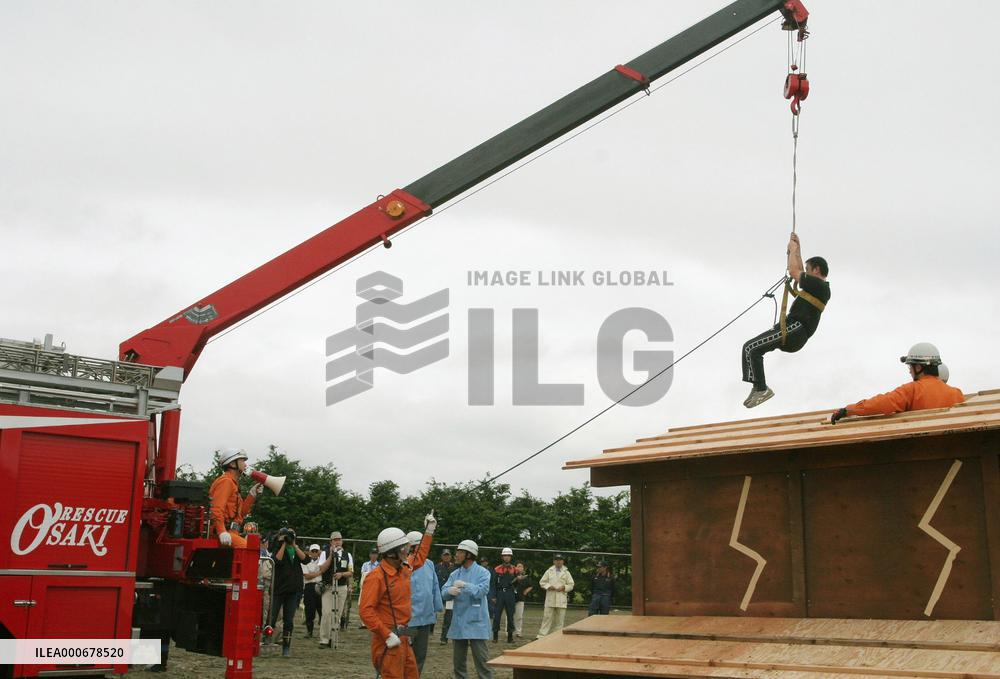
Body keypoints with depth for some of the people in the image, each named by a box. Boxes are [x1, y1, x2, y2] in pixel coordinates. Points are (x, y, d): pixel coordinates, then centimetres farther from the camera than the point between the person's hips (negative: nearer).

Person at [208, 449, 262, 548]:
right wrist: (222, 532, -30)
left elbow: (241, 513, 24)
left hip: (231, 532, 10)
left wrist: (252, 494, 16)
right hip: (225, 533, -10)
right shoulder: (225, 481, -5)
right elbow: (217, 508, -19)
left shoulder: (233, 483, 27)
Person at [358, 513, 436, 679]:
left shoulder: (404, 568, 8)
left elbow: (419, 557, 31)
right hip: (388, 640, -9)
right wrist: (387, 635, -25)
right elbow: (365, 610, -23)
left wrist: (429, 531, 30)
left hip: (402, 637, 9)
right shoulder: (377, 577, -18)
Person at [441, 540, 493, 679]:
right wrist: (449, 591, -23)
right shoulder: (455, 574, 11)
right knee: (458, 660, 13)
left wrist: (465, 585, -27)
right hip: (458, 623, 5)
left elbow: (482, 590, -19)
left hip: (476, 623, -5)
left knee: (481, 659, -4)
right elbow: (444, 593, 0)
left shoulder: (482, 572, -4)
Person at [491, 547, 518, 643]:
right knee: (496, 614, -1)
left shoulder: (514, 569, 6)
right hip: (499, 593, -1)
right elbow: (493, 583, 3)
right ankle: (495, 635, 8)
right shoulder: (497, 569, 4)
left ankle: (510, 636, 10)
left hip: (510, 594, 1)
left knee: (510, 615, 4)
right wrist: (494, 596, -3)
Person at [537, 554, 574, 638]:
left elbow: (571, 585, 10)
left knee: (560, 619, 2)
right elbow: (542, 582, 9)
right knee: (547, 617, -4)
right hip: (550, 599, -1)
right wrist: (548, 586, -8)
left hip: (561, 599, 1)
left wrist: (564, 587, -8)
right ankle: (541, 636, -3)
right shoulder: (549, 571, 10)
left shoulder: (566, 573, 11)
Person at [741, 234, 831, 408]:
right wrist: (797, 247, 33)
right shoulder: (818, 287, 23)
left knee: (750, 348, -20)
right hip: (793, 330, 11)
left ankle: (761, 389, -17)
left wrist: (793, 250, 4)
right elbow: (799, 273, 35)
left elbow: (794, 272, -10)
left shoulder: (818, 284, -7)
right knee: (751, 348, 16)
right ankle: (759, 387, 13)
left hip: (794, 331, -11)